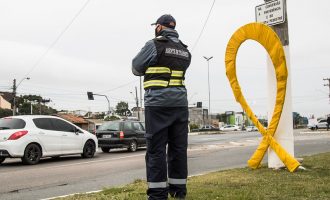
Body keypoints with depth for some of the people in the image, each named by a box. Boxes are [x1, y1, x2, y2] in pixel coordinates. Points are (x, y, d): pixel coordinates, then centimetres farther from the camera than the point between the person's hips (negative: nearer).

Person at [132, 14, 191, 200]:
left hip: (158, 102, -5)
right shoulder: (185, 50, 15)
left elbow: (136, 69, 6)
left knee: (156, 148, -2)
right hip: (180, 103, 6)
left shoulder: (154, 45, -2)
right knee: (179, 147, 8)